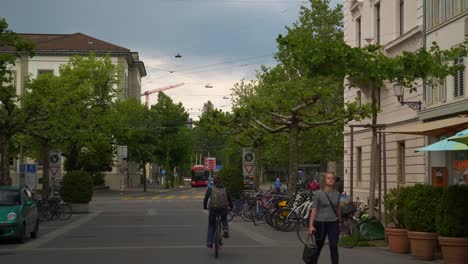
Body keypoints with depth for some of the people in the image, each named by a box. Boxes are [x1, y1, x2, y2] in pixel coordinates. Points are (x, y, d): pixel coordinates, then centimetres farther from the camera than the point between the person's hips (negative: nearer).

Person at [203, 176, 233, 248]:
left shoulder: (210, 189, 6)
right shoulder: (225, 190, 11)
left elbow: (205, 199, 9)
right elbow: (229, 199, 19)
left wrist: (205, 207, 27)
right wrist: (231, 207, 36)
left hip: (213, 209, -1)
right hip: (224, 210, 1)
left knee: (211, 226, 18)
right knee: (224, 220, 33)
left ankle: (209, 242, 11)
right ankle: (225, 229, 3)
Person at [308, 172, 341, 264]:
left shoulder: (337, 194, 5)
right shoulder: (319, 193, -6)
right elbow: (314, 210, -7)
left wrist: (339, 221, 21)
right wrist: (311, 225, -12)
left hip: (333, 223, 2)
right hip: (321, 223, -2)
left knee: (333, 247, -9)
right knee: (318, 247, 11)